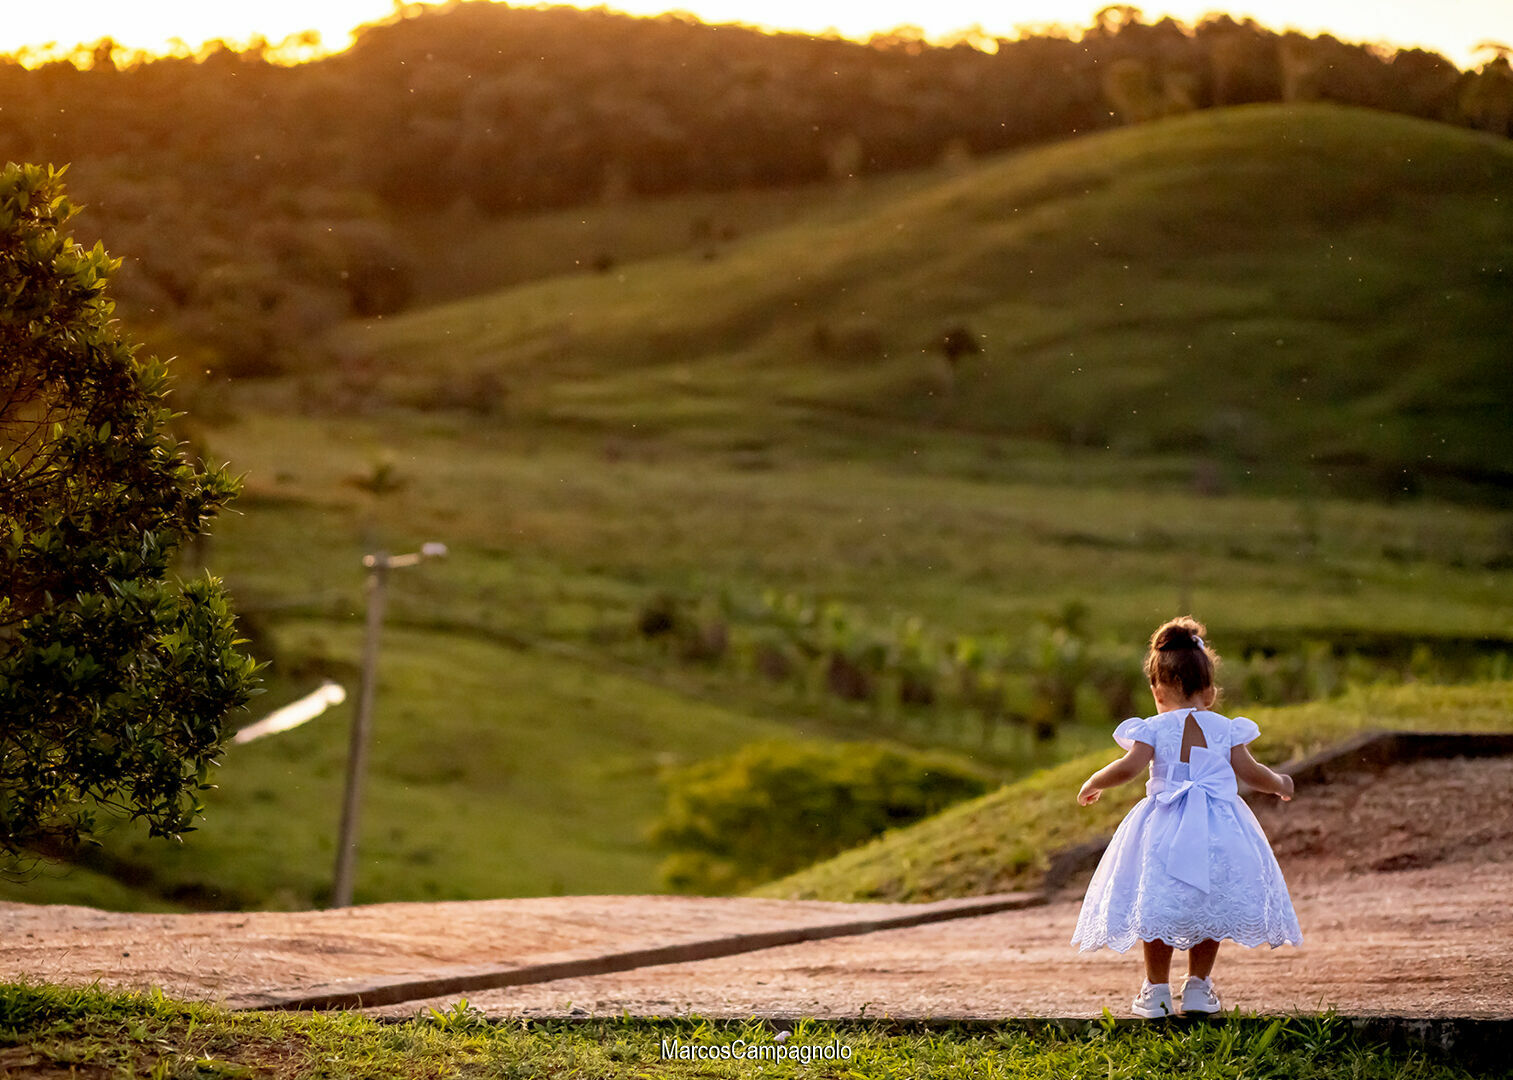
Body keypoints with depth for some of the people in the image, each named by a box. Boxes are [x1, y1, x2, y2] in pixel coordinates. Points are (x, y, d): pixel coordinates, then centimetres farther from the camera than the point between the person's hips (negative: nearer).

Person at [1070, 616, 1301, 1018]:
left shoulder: (1153, 729, -1)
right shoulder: (1224, 729, 6)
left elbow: (1129, 766, -13)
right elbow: (1249, 772, 4)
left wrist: (1093, 783, 4)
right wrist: (1279, 783, 25)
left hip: (1165, 831, -2)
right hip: (1219, 831, 2)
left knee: (1157, 909, 9)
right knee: (1210, 906, 15)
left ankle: (1157, 989, 11)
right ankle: (1198, 985, 17)